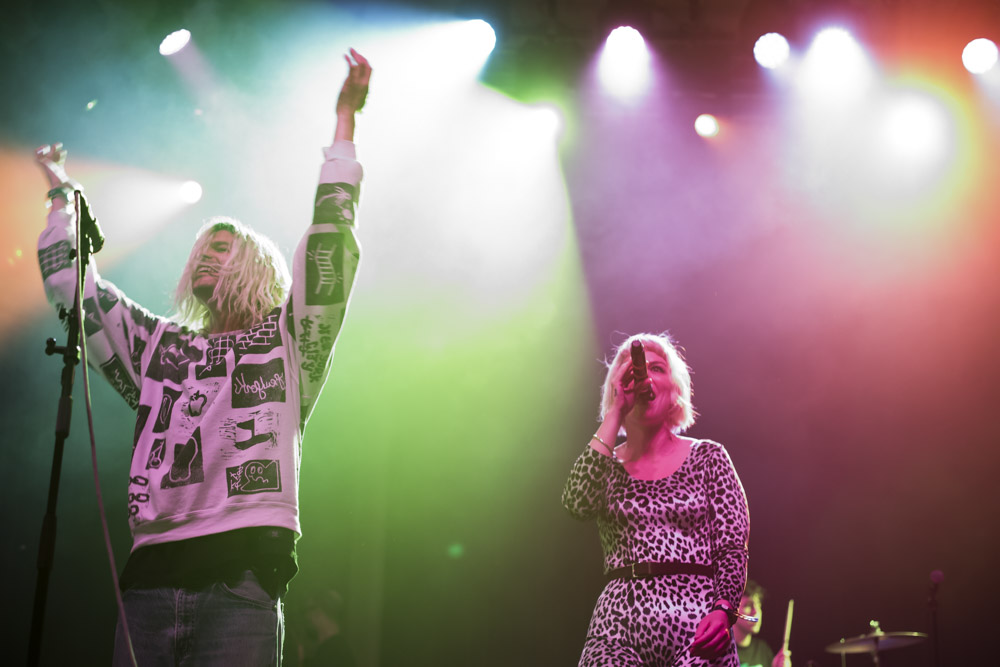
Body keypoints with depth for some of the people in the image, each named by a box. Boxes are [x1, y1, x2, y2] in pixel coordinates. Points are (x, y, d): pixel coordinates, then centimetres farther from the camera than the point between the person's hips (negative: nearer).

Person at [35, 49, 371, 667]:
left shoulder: (287, 342, 14)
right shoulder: (159, 346, 25)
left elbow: (331, 242, 4)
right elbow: (72, 285, 30)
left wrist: (345, 119, 3)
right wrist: (63, 196, 37)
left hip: (240, 583, -4)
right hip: (148, 579, 4)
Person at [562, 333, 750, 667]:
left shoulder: (708, 457, 11)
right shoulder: (606, 464, 14)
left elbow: (733, 548, 6)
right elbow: (577, 504, -9)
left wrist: (723, 610, -13)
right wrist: (615, 414, -4)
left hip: (695, 621, 0)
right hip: (619, 621, 1)